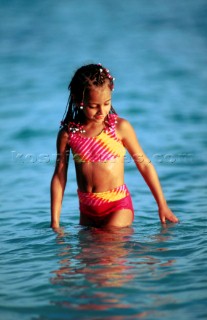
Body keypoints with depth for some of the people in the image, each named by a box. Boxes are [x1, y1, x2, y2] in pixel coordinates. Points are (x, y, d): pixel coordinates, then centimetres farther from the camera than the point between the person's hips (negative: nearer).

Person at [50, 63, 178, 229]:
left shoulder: (120, 127, -7)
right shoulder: (68, 133, -2)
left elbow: (144, 165, 1)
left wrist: (162, 206, 3)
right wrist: (55, 221, 1)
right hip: (87, 209, 3)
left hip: (118, 206, -3)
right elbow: (59, 176, 3)